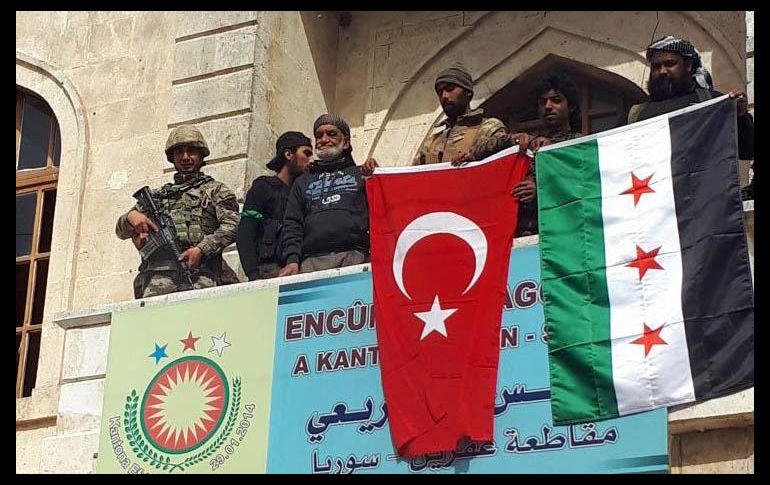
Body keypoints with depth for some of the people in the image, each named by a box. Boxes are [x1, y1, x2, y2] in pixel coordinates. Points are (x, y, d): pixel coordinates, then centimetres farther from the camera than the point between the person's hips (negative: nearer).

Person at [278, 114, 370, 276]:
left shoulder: (360, 174, 23)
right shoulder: (303, 182, 29)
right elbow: (292, 225, 19)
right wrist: (292, 260, 1)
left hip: (353, 258, -1)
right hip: (312, 261, 2)